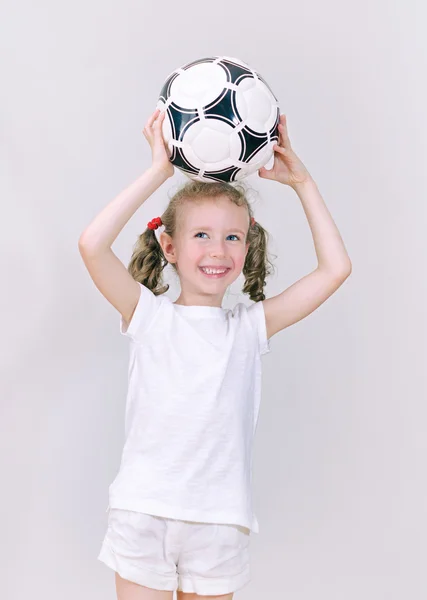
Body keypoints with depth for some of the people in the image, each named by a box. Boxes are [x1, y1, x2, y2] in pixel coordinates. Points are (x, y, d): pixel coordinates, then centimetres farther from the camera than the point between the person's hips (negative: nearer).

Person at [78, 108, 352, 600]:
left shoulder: (250, 327, 4)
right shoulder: (149, 316, -1)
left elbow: (335, 269, 4)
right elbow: (92, 244, -16)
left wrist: (301, 182, 3)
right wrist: (158, 171, -13)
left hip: (219, 522, 2)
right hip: (142, 511, -1)